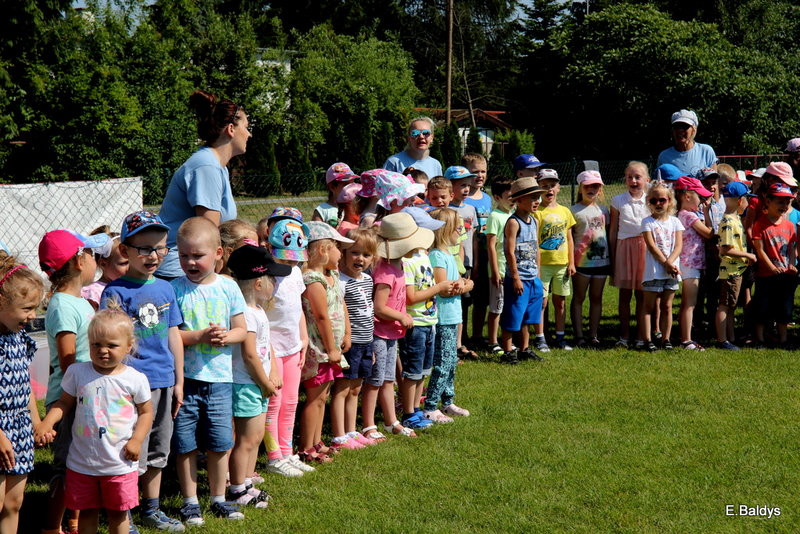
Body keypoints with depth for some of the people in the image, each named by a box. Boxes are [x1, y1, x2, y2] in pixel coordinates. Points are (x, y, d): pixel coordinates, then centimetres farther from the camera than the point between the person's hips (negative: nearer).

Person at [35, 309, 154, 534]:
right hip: (82, 463, 2)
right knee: (87, 512, 13)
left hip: (120, 463, -1)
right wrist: (46, 424, -9)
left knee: (118, 514, 11)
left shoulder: (135, 379, -7)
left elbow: (146, 412, 3)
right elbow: (64, 403, 7)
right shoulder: (77, 373, -3)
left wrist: (136, 440, -10)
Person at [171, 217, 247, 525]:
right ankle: (190, 502, 20)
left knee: (220, 443, 9)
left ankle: (218, 499, 24)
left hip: (220, 378, 2)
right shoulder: (175, 289, -5)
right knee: (185, 444, 5)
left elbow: (241, 329, 6)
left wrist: (226, 336, -15)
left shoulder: (228, 288, 3)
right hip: (185, 378, -2)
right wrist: (200, 336, -21)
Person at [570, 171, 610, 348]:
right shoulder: (574, 211, -2)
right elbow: (569, 238, -3)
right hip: (581, 260, -4)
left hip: (602, 259, 4)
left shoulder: (603, 210, 11)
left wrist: (611, 258, 11)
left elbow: (609, 233, 15)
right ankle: (579, 336, 5)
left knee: (596, 298, 9)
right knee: (579, 298, 3)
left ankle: (593, 335, 14)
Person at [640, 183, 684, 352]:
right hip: (653, 270, -3)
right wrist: (666, 263, -16)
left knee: (667, 306, 8)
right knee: (649, 307, -1)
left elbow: (678, 246, 0)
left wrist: (669, 262, -16)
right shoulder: (647, 222, 0)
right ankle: (647, 340, 0)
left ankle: (666, 340, 13)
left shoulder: (675, 222, 9)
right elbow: (651, 246, -9)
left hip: (672, 270, 3)